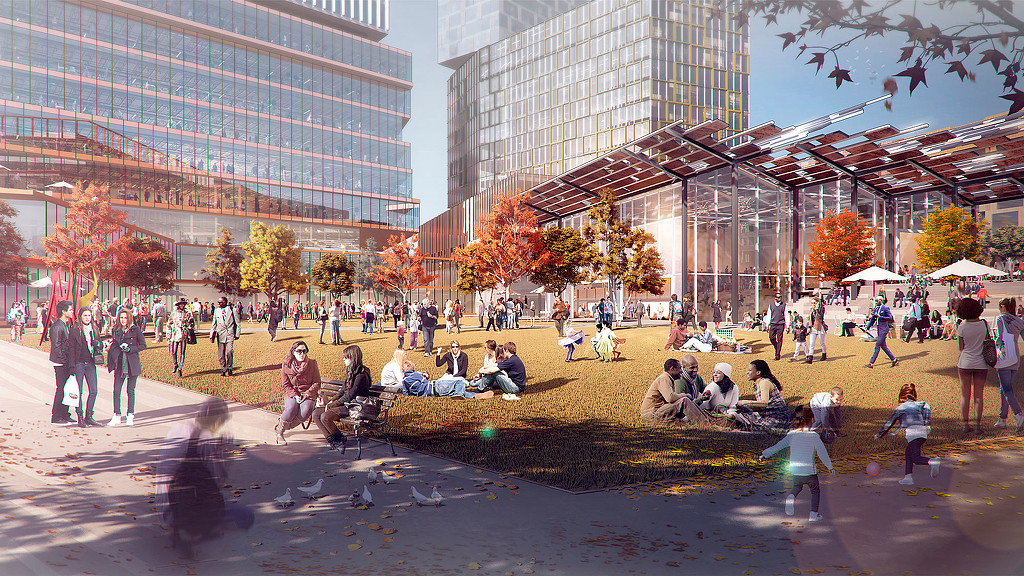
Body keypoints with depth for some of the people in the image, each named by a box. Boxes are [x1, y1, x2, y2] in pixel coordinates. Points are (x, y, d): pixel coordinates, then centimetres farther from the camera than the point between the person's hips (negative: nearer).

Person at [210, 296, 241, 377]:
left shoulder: (232, 310, 0)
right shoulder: (217, 311, 9)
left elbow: (237, 323, 6)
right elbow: (214, 324, 14)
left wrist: (237, 334, 3)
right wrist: (211, 335, 7)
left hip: (230, 334, -3)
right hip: (220, 334, 3)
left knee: (229, 351, -18)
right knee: (221, 354, 3)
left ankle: (230, 368, 1)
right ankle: (223, 369, 21)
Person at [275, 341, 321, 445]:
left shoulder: (312, 364, 2)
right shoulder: (286, 365, 3)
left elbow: (316, 383, 2)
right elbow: (286, 385, 3)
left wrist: (307, 394, -13)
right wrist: (295, 396, -14)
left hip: (309, 394, 0)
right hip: (292, 394, 0)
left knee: (306, 409, -34)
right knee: (292, 408, -34)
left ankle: (280, 426, -17)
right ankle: (279, 432, -12)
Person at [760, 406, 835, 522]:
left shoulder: (792, 435, -3)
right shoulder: (814, 436, -12)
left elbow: (778, 446, -2)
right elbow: (822, 454, -6)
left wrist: (765, 454, 7)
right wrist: (830, 467, 8)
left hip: (795, 471, 3)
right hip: (809, 471, -3)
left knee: (797, 486, 29)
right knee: (815, 490, 22)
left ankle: (791, 497, -1)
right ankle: (813, 514, 20)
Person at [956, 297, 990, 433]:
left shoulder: (962, 327, -12)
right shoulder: (984, 324, -6)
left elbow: (961, 347, -4)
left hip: (965, 363, -1)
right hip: (981, 364, 1)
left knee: (965, 395, 8)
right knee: (979, 395, 9)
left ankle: (965, 424, 10)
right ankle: (977, 424, 8)